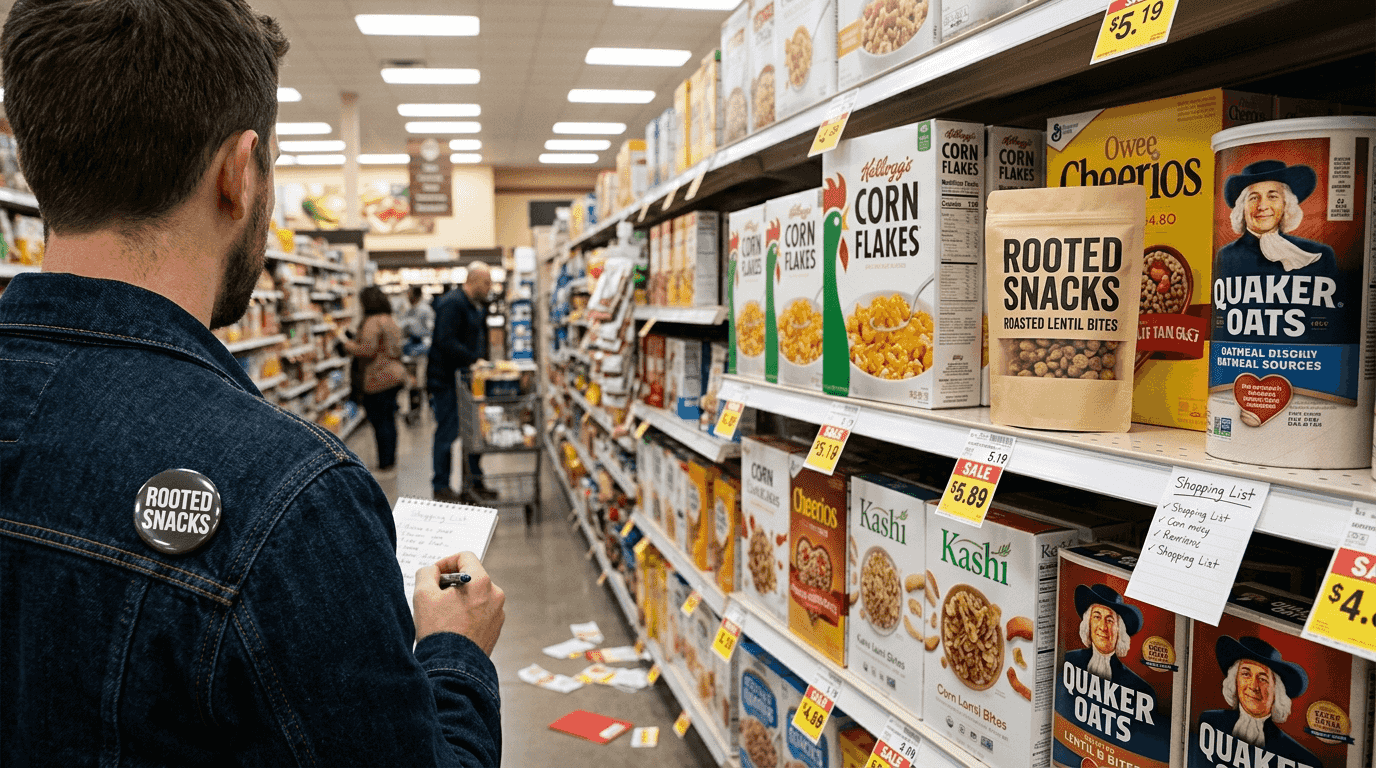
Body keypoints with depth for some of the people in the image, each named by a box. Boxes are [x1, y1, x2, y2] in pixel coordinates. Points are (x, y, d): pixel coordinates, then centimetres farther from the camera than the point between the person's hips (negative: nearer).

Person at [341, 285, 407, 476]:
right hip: (396, 373, 9)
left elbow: (368, 350, -19)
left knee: (380, 421, -4)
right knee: (389, 419, 14)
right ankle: (391, 463, 20)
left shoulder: (372, 322, -13)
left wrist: (347, 344, -3)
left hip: (380, 378, -9)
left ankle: (385, 466, -1)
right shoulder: (391, 321, 16)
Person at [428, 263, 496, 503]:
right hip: (447, 380, -9)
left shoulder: (478, 307, 16)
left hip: (468, 377, 9)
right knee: (448, 433, -2)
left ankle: (474, 482, 22)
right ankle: (441, 487, 10)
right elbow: (446, 342, -25)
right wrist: (473, 360, -26)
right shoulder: (451, 304, -16)